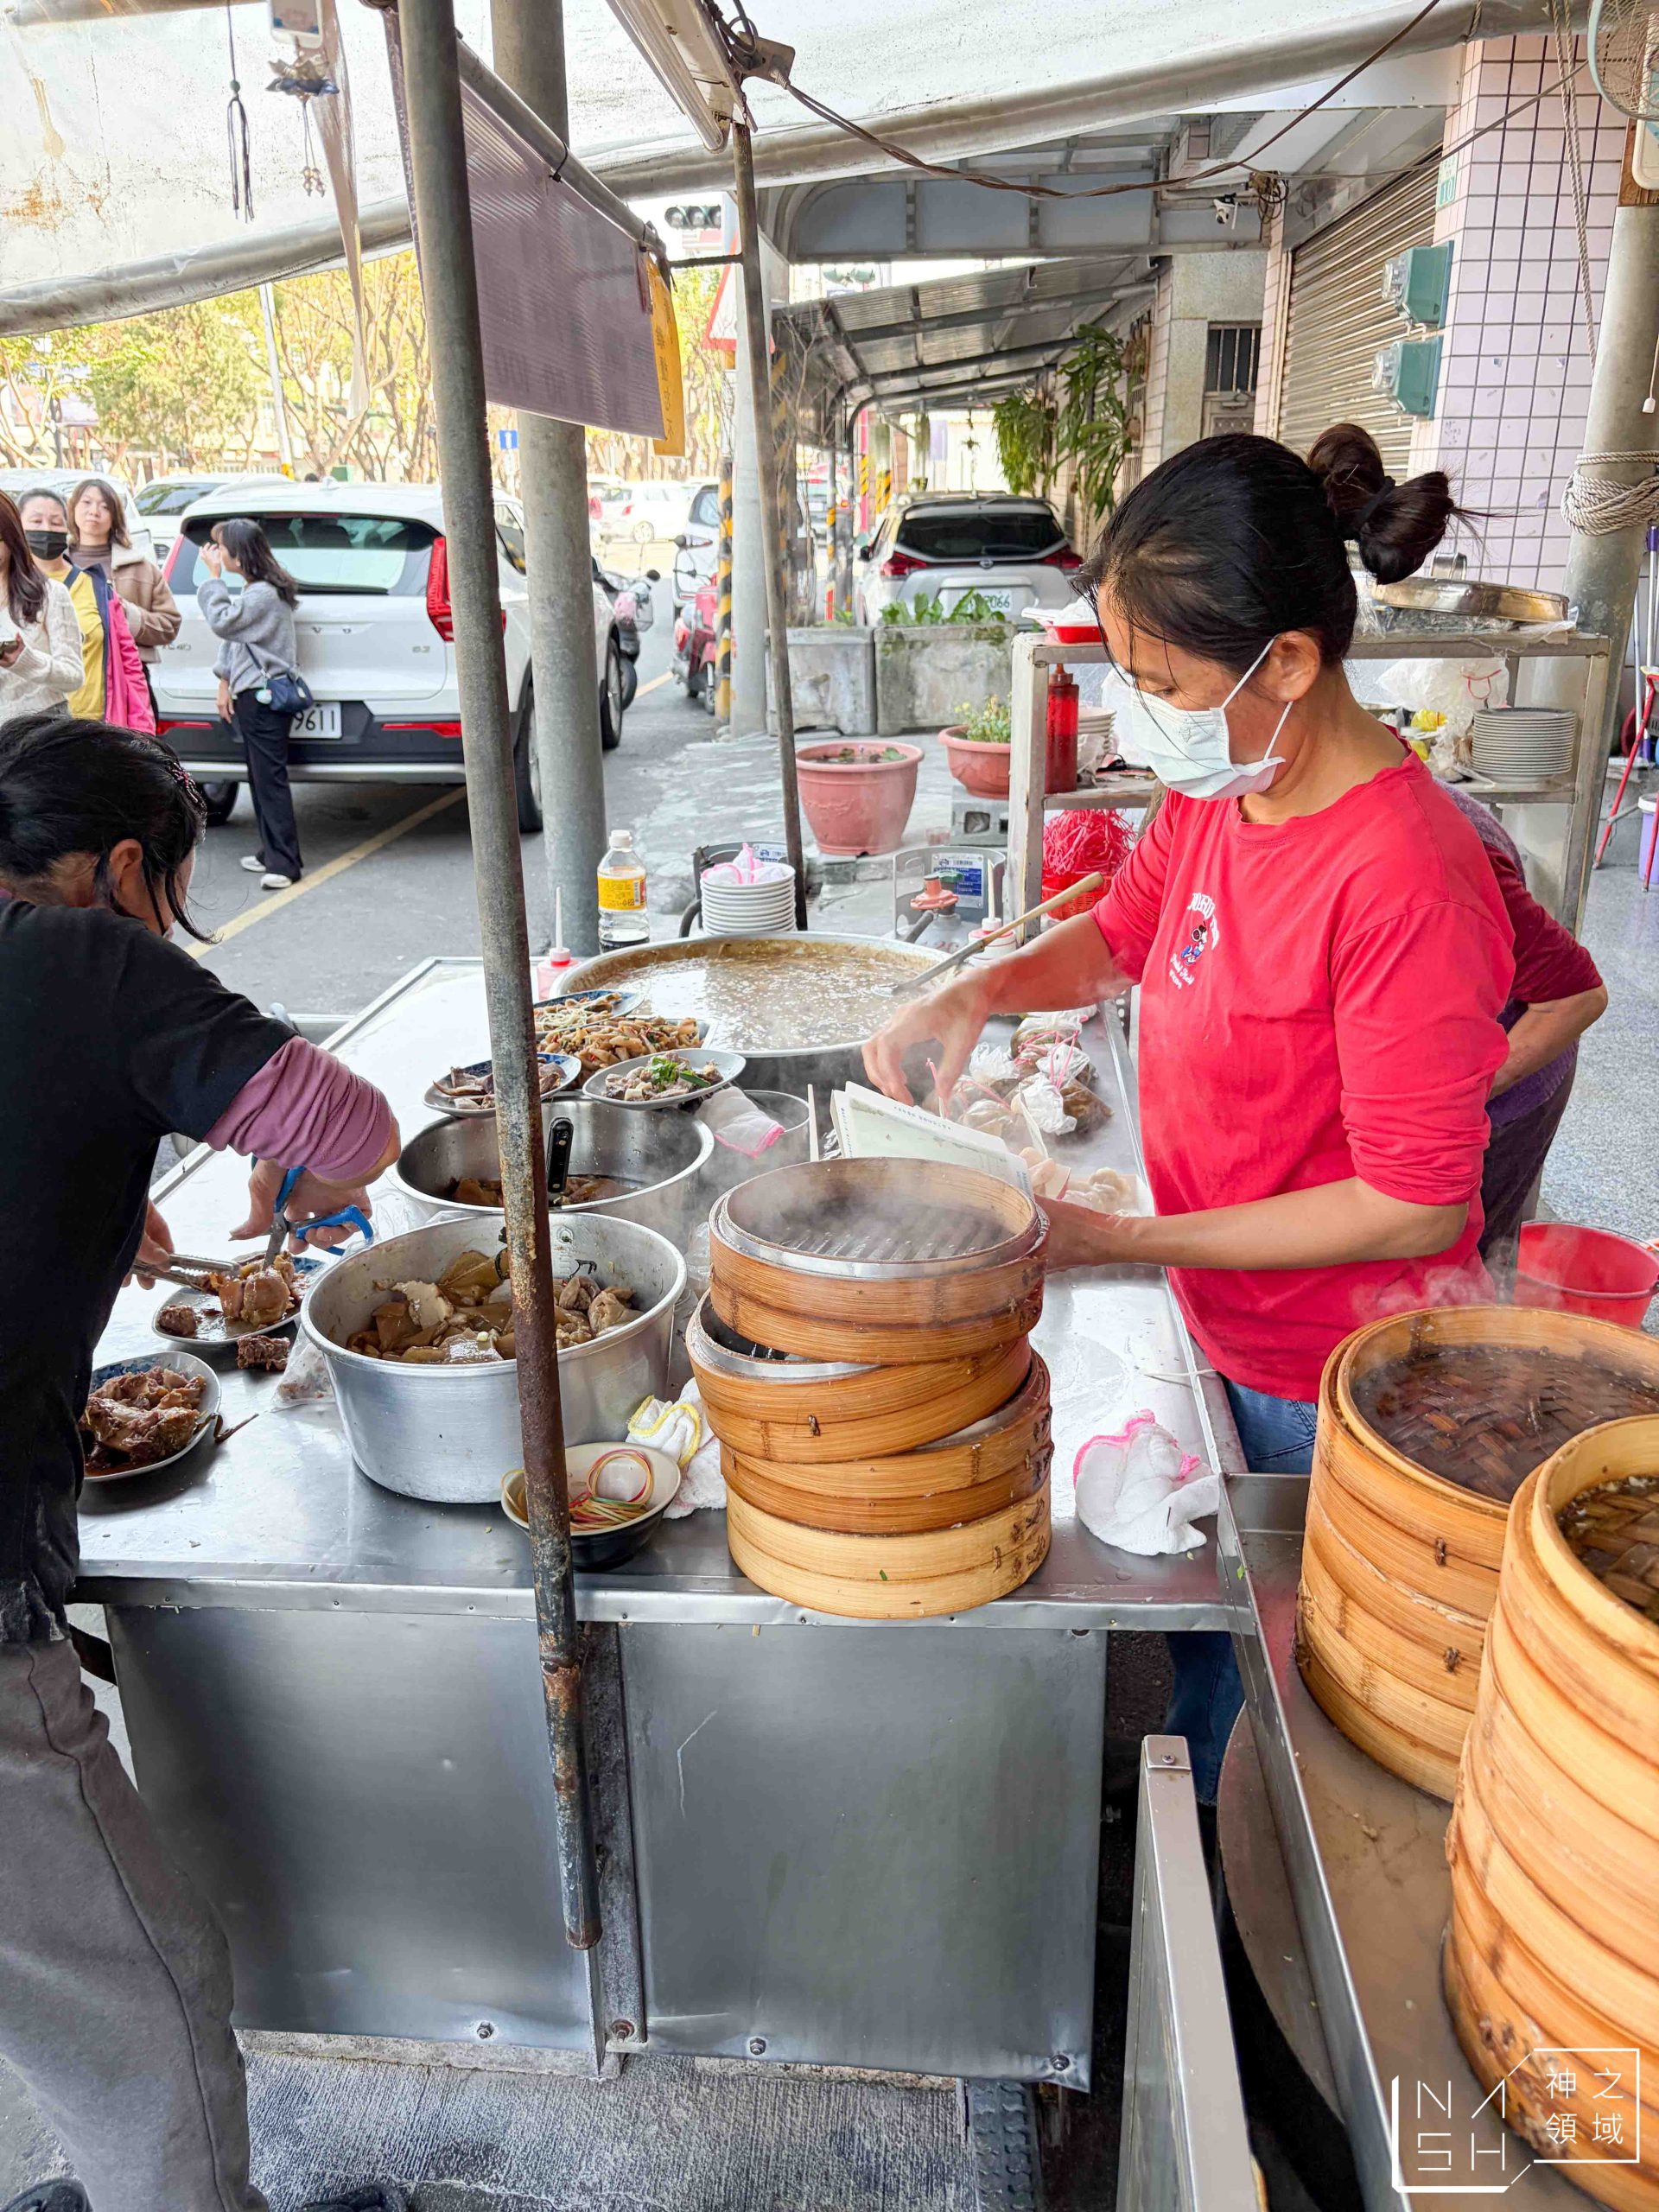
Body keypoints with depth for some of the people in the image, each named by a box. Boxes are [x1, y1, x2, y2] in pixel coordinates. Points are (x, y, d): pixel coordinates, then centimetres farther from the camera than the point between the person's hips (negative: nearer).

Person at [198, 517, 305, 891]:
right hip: (253, 694, 11)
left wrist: (213, 576, -9)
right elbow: (232, 636, 20)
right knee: (261, 776, 13)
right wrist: (226, 683, 15)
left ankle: (283, 863, -12)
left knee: (270, 778, -11)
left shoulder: (264, 594, -16)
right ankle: (272, 852, 19)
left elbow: (222, 622, -18)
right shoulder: (254, 589, 16)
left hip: (264, 698, -11)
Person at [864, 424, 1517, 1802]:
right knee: (1200, 1634, 27)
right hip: (1222, 1337, 7)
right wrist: (982, 992, -6)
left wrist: (1118, 1242, -24)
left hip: (1329, 1396, -7)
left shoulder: (1404, 878, -30)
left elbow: (1416, 1205, -26)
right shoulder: (1219, 792, -5)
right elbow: (1124, 934, 14)